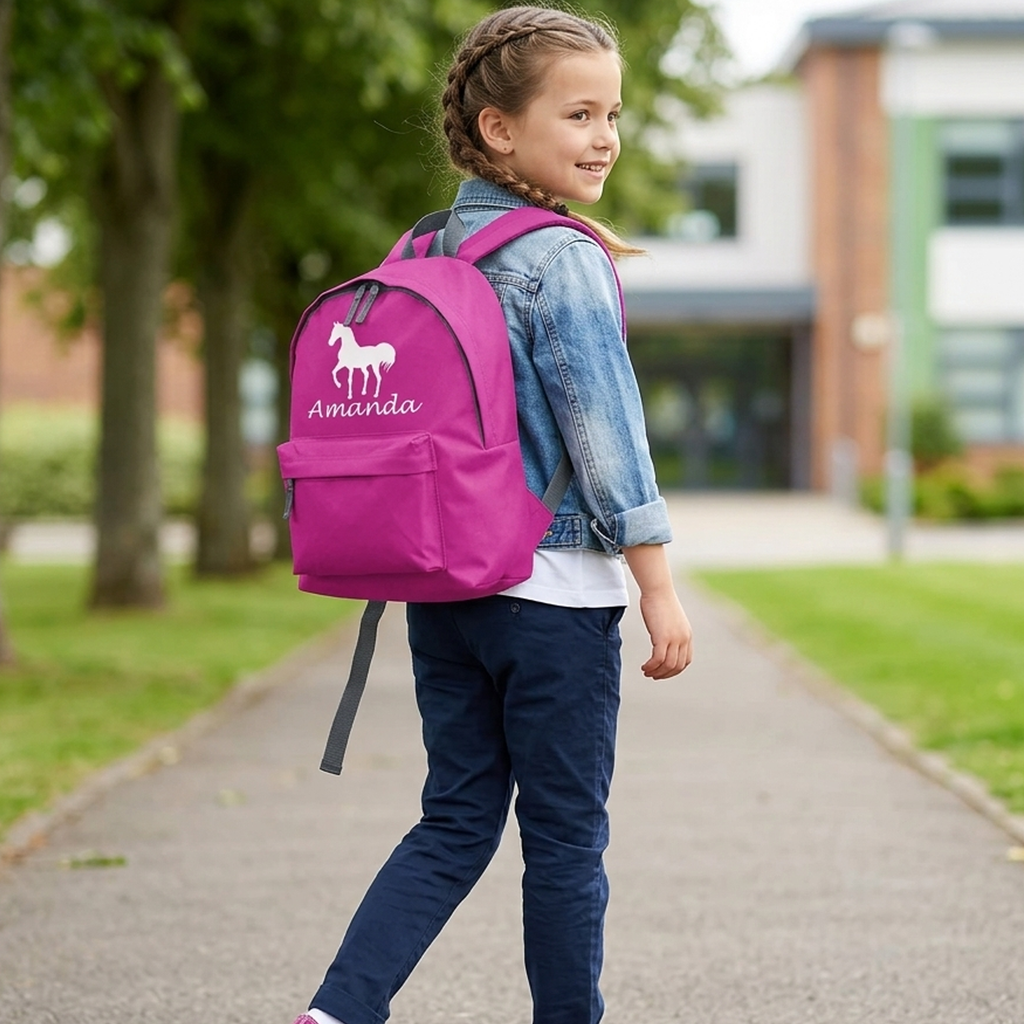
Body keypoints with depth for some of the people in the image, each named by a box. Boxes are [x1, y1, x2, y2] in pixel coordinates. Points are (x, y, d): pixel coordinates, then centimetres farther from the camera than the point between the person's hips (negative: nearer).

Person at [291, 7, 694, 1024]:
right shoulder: (563, 260, -13)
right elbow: (605, 434, -14)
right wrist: (660, 590, -9)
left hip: (438, 587, 7)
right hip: (553, 592, -7)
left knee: (455, 821, 12)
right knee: (566, 835, 5)